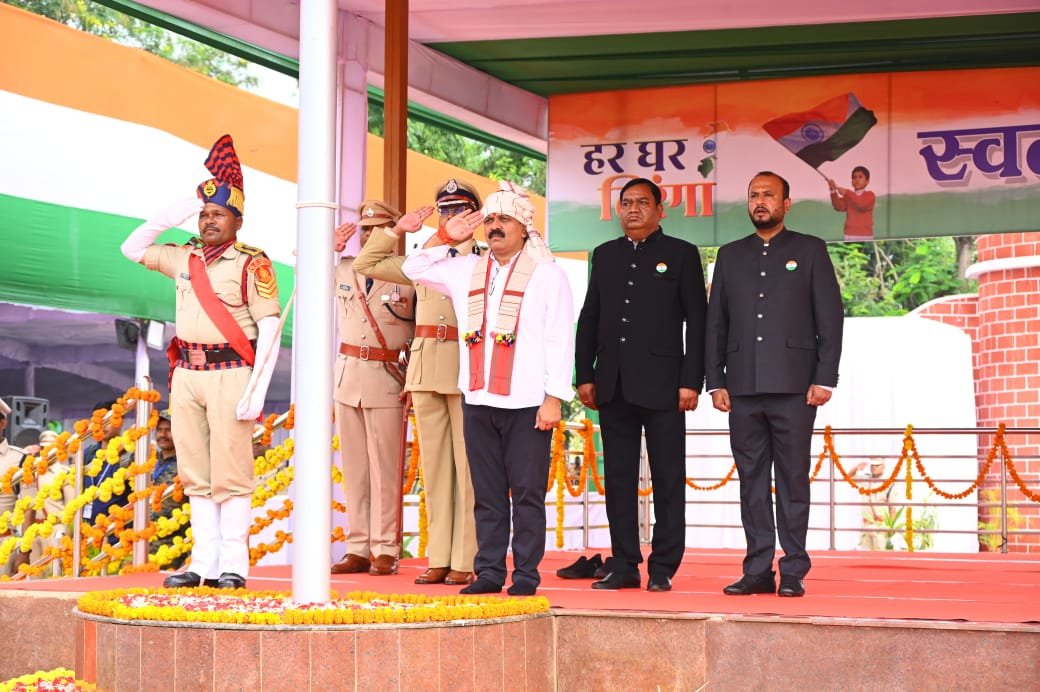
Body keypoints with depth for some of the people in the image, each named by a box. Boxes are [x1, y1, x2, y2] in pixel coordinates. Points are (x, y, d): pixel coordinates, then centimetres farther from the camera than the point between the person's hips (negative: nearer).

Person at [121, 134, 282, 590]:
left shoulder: (252, 264, -5)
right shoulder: (184, 258, 13)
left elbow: (270, 328, -9)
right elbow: (132, 248, 20)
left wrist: (255, 390, -16)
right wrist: (174, 215, 8)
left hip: (230, 375, -6)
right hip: (187, 375, 6)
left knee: (230, 474, -6)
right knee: (195, 475, 7)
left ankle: (233, 565, -2)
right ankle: (203, 563, 12)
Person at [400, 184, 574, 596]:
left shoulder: (547, 274, 1)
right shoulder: (467, 270, 15)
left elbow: (559, 341, -3)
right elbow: (415, 269, 27)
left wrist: (553, 398, -10)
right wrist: (445, 238, 14)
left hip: (527, 404, -4)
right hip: (478, 401, 5)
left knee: (527, 493, -2)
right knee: (487, 494, 7)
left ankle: (526, 574, 2)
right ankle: (489, 570, 12)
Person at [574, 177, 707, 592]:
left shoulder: (681, 254, 3)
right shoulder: (605, 255, 15)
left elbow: (696, 322, -1)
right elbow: (589, 319, 15)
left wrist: (691, 382, -9)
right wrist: (584, 375, 7)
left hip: (662, 383, -4)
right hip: (614, 385, 4)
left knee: (667, 478, -1)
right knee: (618, 477, 5)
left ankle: (663, 568, 2)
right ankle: (624, 565, 10)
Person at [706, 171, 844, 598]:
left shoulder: (810, 251, 7)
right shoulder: (730, 255, 16)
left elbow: (830, 318, 2)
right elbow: (715, 323, 15)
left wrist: (824, 379, -6)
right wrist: (715, 382, 6)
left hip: (793, 386, -3)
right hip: (742, 387, 3)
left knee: (793, 480, -2)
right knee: (751, 479, 4)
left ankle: (793, 572, 1)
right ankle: (758, 570, 7)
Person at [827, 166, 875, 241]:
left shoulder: (869, 195, 1)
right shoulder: (848, 196, 12)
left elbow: (863, 204, -20)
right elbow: (839, 207, -5)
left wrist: (847, 193, -22)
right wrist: (833, 191, -19)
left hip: (865, 236, -2)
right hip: (850, 236, 2)